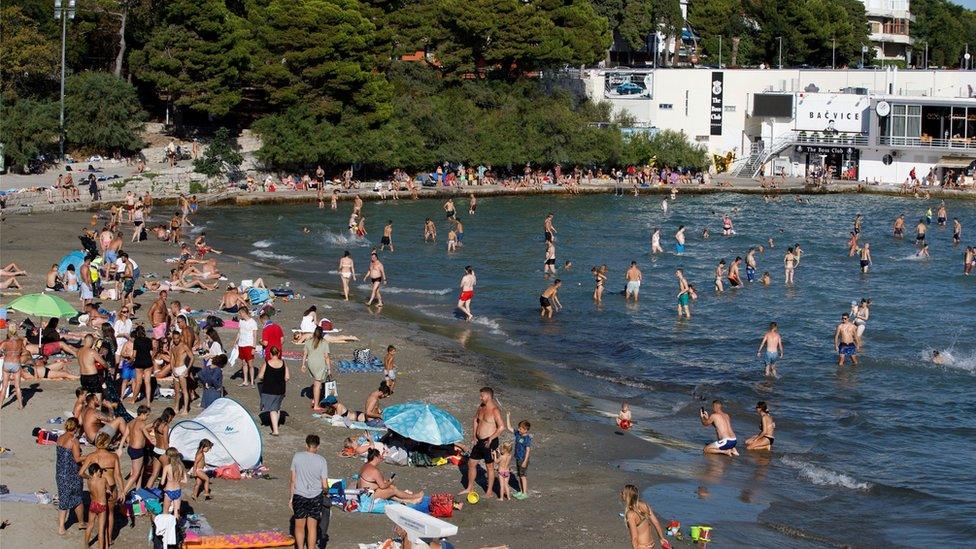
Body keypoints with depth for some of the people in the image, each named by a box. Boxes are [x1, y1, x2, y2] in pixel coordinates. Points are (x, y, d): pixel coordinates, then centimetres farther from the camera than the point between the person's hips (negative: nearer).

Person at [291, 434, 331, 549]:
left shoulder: (297, 457, -6)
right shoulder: (321, 460, -7)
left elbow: (293, 480, -1)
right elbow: (325, 485, -5)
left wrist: (291, 497, 9)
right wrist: (326, 490, 18)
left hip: (299, 496, 0)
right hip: (315, 497, 0)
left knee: (299, 526, 13)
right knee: (312, 527, 6)